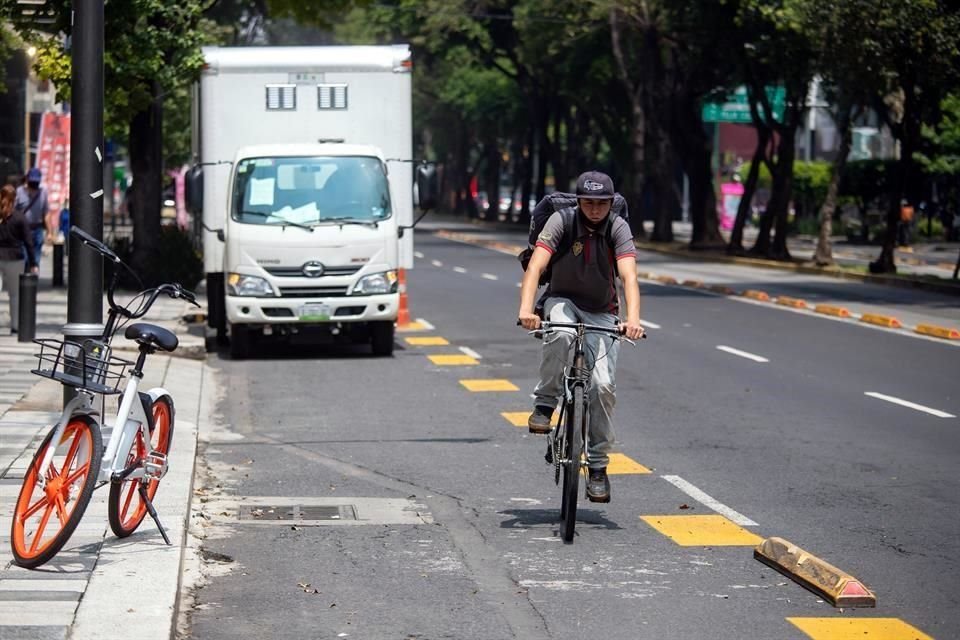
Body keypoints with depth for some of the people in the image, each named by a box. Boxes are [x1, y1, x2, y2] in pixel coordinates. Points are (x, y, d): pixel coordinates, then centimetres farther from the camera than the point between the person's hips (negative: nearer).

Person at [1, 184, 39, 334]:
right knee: (15, 293, 9)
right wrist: (33, 264, 2)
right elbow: (28, 242, -3)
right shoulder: (19, 218, -5)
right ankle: (15, 325, 10)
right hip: (14, 257, -1)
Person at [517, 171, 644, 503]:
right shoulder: (561, 221, -17)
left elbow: (629, 276, -28)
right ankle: (545, 403, -16)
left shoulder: (618, 228, -15)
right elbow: (535, 266, -28)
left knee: (603, 384, -14)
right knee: (560, 335, -38)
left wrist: (633, 319, -46)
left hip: (602, 313, 1)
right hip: (563, 301, -1)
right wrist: (526, 308, -45)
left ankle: (597, 465, -1)